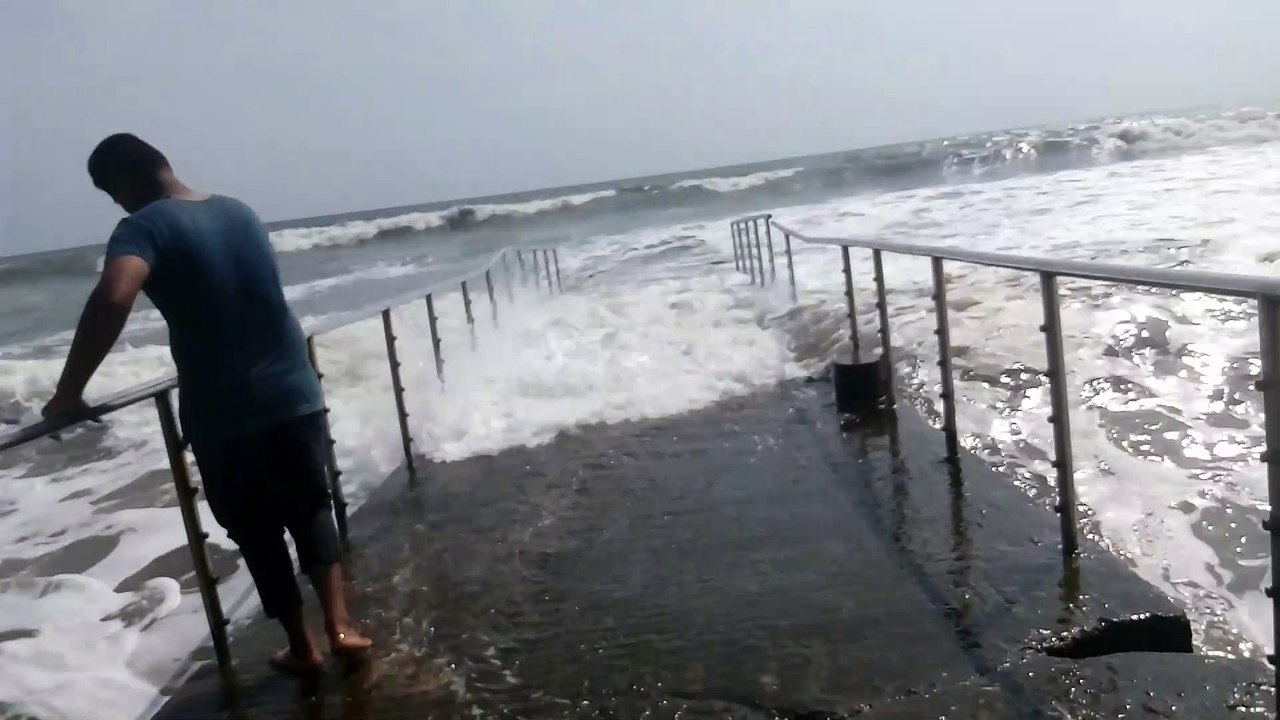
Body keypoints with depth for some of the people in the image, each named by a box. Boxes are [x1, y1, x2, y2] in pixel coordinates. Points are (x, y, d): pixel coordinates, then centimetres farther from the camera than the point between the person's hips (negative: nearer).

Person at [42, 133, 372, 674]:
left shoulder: (145, 227, -11)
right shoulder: (239, 212, 10)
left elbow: (111, 299, -30)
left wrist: (68, 393, -21)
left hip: (223, 414, -5)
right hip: (293, 392, 5)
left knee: (257, 534, 13)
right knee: (311, 508, 21)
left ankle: (301, 648, 25)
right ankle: (339, 626, 13)